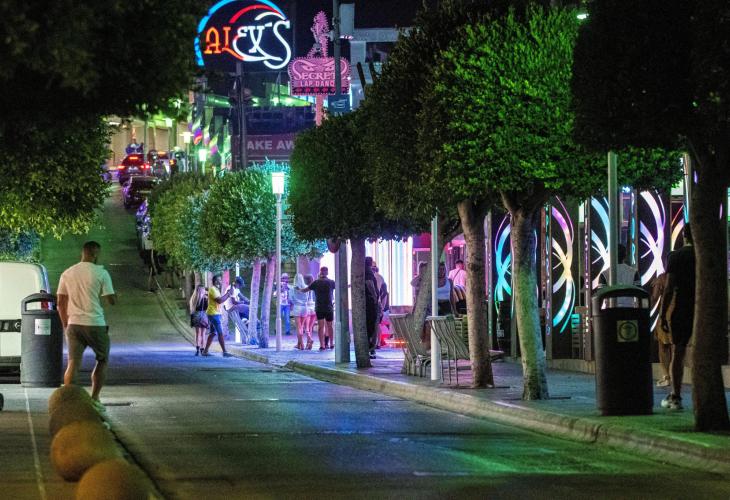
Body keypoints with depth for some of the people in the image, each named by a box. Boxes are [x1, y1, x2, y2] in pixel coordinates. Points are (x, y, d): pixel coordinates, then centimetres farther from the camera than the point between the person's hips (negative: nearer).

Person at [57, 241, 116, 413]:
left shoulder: (67, 273, 7)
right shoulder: (101, 273, -7)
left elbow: (61, 303, 9)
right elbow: (111, 300, -7)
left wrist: (65, 324, 18)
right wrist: (113, 295, 16)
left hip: (74, 323, 3)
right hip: (95, 324, -3)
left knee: (73, 364, 1)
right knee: (102, 361, 15)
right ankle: (94, 399, 11)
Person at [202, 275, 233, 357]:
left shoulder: (216, 289, 19)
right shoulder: (213, 289, -14)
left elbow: (220, 300, 18)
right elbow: (219, 300, -23)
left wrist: (228, 294, 7)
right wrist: (228, 293, -17)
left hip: (214, 314, 10)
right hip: (214, 314, -10)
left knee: (213, 333, 12)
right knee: (220, 333, -11)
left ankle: (205, 351, 13)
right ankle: (224, 352, -12)